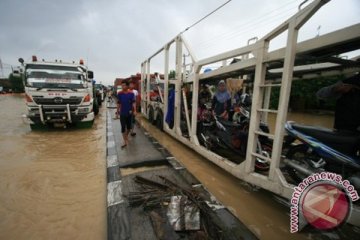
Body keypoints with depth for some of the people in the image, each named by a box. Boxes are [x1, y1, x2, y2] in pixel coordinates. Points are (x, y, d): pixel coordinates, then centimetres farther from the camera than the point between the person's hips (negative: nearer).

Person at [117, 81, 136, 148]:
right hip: (122, 113, 0)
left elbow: (133, 102, -5)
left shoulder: (131, 93, -5)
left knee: (129, 126, 13)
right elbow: (118, 103, 4)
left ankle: (126, 136, 41)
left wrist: (134, 110, -14)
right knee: (123, 127, -2)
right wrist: (118, 111, 5)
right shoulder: (119, 94, -2)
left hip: (129, 113, 1)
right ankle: (125, 142, 5)